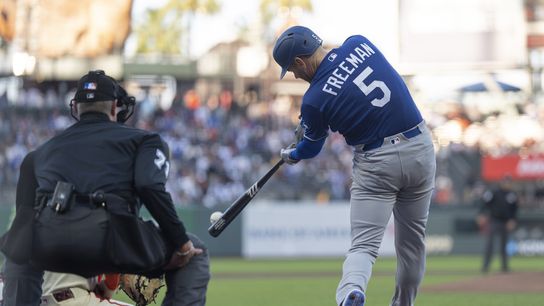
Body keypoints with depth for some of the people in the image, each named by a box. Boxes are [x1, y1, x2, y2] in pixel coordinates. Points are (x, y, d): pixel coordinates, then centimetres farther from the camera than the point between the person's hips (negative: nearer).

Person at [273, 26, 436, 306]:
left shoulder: (314, 99, -11)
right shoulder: (359, 43, -1)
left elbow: (311, 148, 9)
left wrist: (291, 155, 31)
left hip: (377, 162, -5)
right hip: (421, 146, 5)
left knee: (364, 245, -5)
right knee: (412, 239, 19)